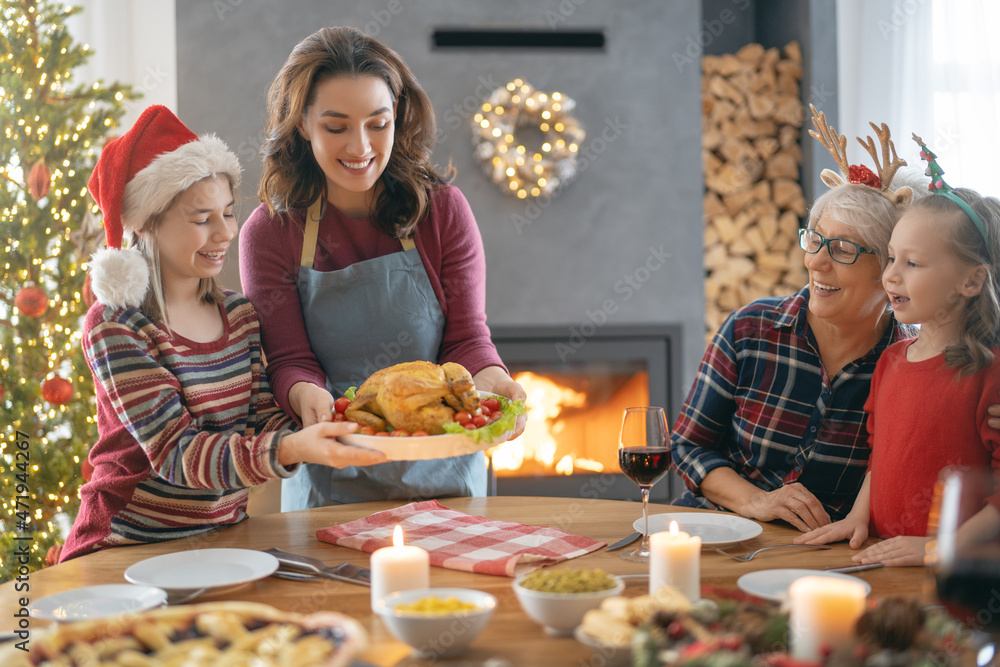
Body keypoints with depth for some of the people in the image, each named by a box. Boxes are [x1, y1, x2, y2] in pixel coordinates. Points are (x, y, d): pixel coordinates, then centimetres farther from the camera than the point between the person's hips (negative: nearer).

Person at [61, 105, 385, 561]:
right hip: (131, 548, -5)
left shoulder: (240, 314, 8)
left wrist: (330, 435, -17)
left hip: (224, 538, 5)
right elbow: (175, 453, -18)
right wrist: (293, 449, -33)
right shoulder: (114, 326, -11)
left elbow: (263, 419, 3)